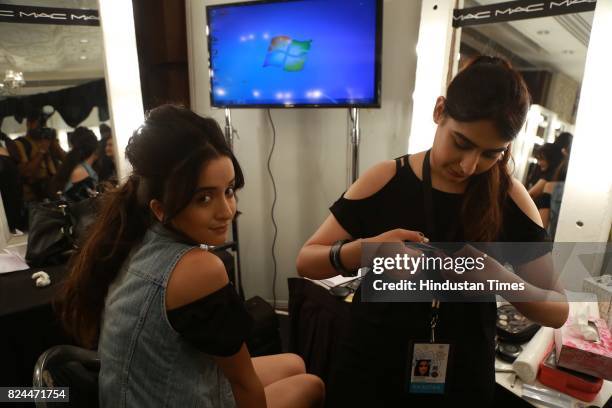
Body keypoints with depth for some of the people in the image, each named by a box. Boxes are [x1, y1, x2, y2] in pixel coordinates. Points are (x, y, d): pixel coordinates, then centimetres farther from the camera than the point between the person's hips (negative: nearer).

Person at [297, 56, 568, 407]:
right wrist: (363, 250, -29)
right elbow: (306, 261, -10)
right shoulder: (386, 180, -13)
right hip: (370, 371, 0)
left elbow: (558, 311, -4)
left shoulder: (509, 199, -9)